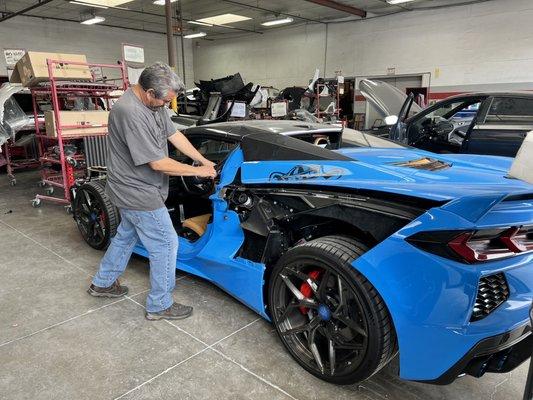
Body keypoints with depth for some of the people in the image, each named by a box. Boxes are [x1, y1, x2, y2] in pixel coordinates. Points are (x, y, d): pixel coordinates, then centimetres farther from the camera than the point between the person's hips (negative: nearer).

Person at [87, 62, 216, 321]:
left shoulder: (152, 103, 1)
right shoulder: (131, 113, -29)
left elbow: (174, 134, 7)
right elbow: (158, 163, -27)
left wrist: (203, 160, 2)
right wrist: (198, 171, -17)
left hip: (131, 190, 10)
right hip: (139, 194, -10)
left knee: (126, 236, 26)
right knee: (166, 245, 0)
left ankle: (102, 283, 46)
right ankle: (160, 306, 16)